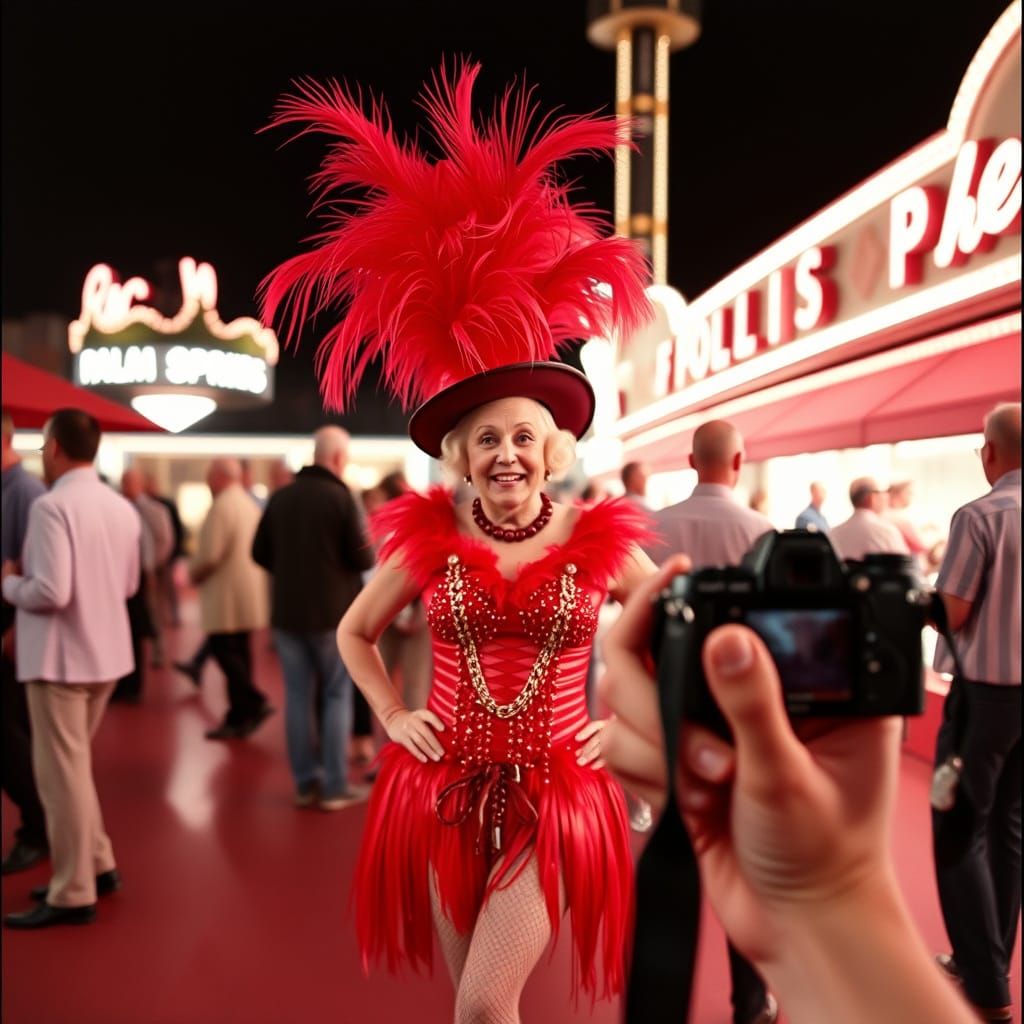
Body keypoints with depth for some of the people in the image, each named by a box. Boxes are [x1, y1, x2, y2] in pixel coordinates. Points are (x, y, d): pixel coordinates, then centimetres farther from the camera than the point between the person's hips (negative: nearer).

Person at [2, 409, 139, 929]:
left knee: (61, 773, 4)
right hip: (106, 653, 8)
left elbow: (50, 593, -24)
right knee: (73, 765, 22)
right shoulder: (121, 507, 5)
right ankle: (96, 866, 30)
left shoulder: (51, 506, -18)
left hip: (61, 657, -7)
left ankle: (72, 895, 15)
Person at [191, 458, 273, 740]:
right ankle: (238, 718, 15)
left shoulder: (222, 506, -15)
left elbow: (210, 554, -20)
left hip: (227, 593, -9)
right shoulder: (250, 504, 14)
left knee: (223, 650, -5)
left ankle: (255, 703, -10)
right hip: (249, 592, 9)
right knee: (238, 651, 11)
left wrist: (193, 573, 0)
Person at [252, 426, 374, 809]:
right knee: (337, 696, 7)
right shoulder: (340, 497, -13)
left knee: (297, 697, 10)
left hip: (286, 612, 4)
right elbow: (363, 559, -13)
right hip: (333, 612, -4)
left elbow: (260, 553, 8)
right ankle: (334, 787, 9)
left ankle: (305, 783, 16)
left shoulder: (280, 497, 2)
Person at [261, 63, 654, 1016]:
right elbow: (353, 632, 13)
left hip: (553, 793, -1)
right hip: (445, 789, 2)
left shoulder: (599, 538, -6)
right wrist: (393, 717, 3)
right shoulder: (428, 537, -4)